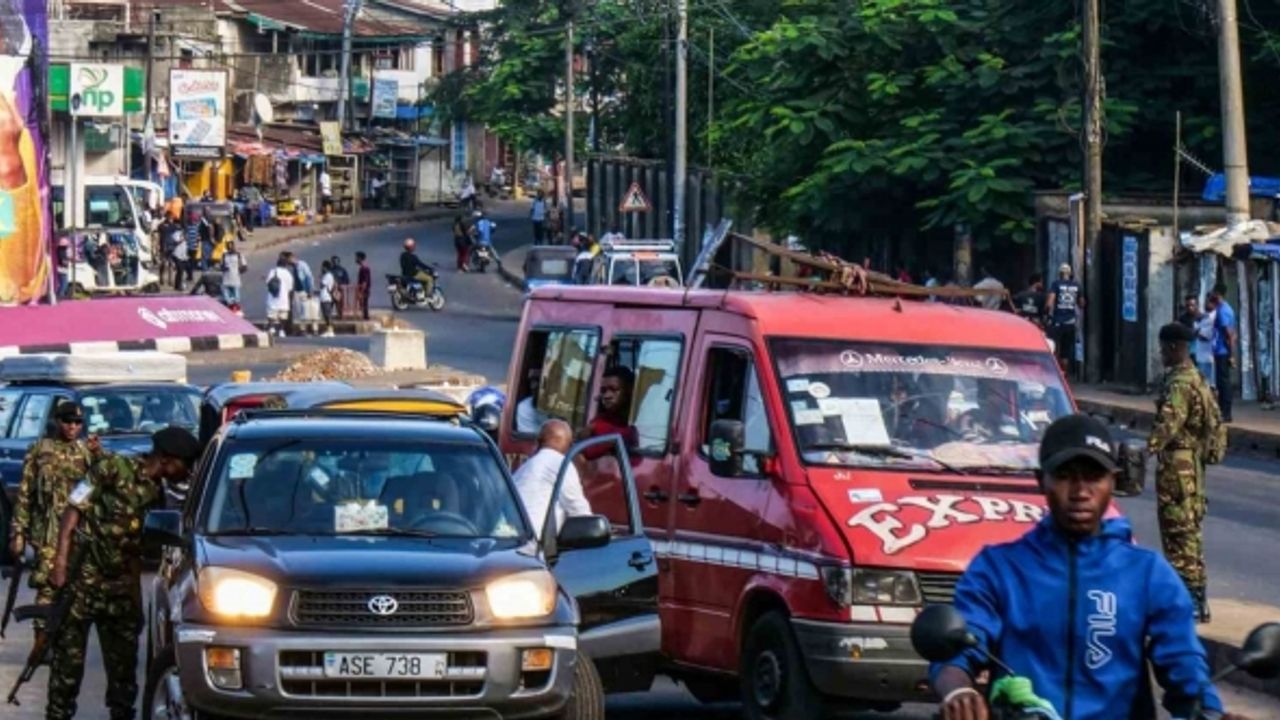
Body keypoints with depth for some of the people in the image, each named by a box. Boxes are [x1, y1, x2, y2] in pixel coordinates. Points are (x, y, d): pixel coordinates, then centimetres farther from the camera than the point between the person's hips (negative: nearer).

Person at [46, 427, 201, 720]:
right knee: (69, 654, -4)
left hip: (119, 586, 6)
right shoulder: (113, 469, -7)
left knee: (124, 659, 7)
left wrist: (137, 596, 15)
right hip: (82, 578, -6)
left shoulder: (156, 495, 12)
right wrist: (61, 560, -17)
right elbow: (74, 510, -8)